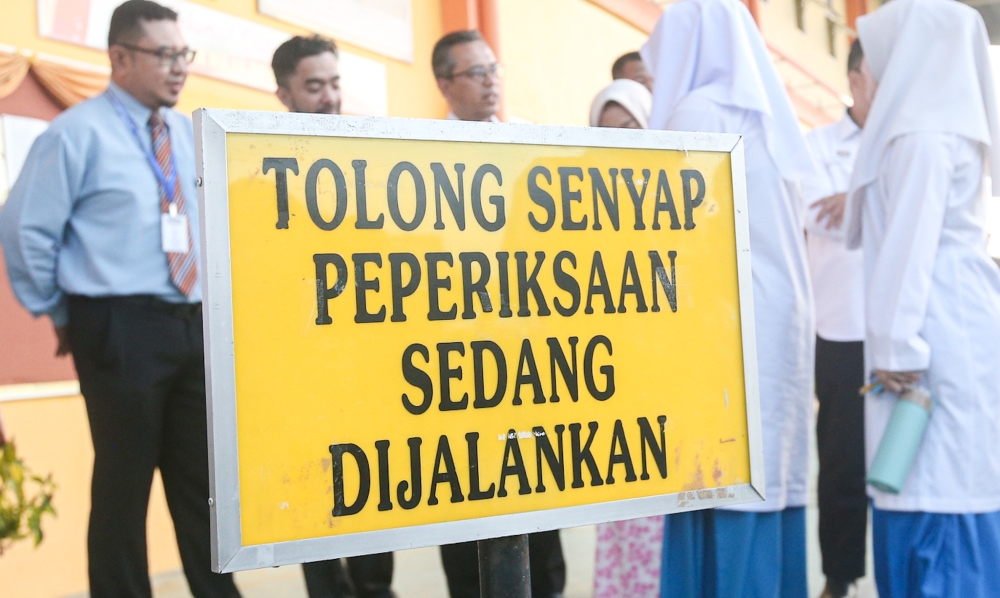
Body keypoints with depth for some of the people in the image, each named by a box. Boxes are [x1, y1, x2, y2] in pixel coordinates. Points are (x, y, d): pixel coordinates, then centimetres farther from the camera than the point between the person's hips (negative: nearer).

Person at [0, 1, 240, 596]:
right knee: (123, 484, 3)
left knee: (201, 481, 13)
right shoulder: (79, 132, -8)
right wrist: (62, 315, 0)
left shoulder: (187, 133, 11)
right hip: (122, 329, -6)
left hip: (194, 324, 6)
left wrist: (207, 304, 15)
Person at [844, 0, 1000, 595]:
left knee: (935, 494, -6)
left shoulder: (923, 136, -13)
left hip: (937, 336, -10)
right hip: (951, 329, 10)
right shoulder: (948, 126, 17)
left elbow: (910, 246, -19)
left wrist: (895, 346, -19)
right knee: (944, 489, 12)